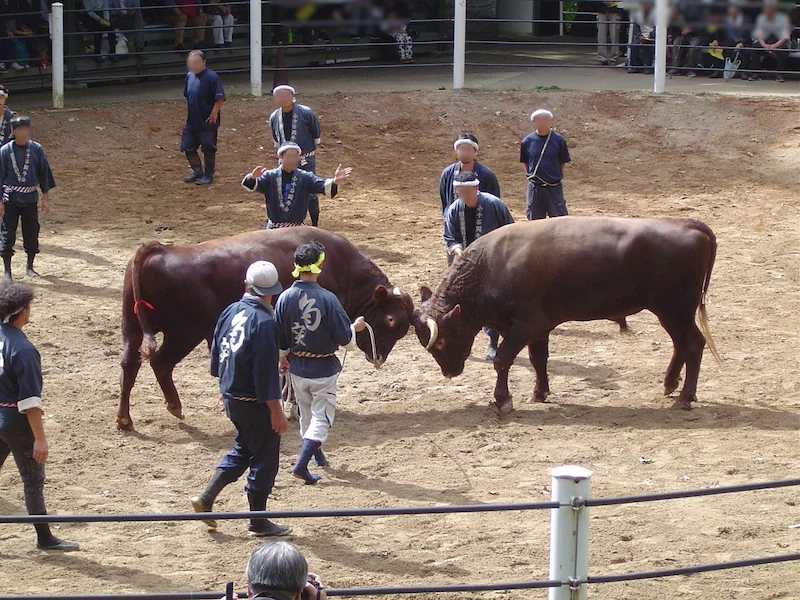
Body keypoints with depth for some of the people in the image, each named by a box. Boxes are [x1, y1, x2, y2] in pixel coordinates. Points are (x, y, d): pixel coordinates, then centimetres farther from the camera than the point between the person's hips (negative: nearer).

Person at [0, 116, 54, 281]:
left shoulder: (36, 150, -3)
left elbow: (44, 174, 4)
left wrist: (46, 198, 3)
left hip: (30, 199, 2)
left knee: (32, 233, 10)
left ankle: (30, 267, 29)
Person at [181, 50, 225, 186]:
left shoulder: (211, 77, -16)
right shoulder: (189, 76, 6)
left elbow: (220, 98, -17)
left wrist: (214, 113, -19)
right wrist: (190, 111, 14)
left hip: (207, 122, -8)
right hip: (192, 121, 8)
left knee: (208, 149, 3)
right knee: (188, 147, 12)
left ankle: (208, 175, 15)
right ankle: (197, 172, 27)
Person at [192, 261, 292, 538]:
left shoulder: (230, 312, 2)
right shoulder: (263, 321, -22)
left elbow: (216, 353, 13)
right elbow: (266, 371, -23)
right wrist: (276, 410, -18)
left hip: (230, 397, 8)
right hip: (255, 402, -8)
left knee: (243, 448, 25)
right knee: (264, 458, 6)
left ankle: (207, 497, 16)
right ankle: (258, 523, 14)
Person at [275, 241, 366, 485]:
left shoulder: (285, 298, -9)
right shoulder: (326, 299, -21)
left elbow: (279, 337, 3)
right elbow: (344, 338, -17)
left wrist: (283, 357, 22)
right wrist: (355, 327, 5)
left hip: (297, 367, 5)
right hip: (324, 368, -5)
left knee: (306, 414, 22)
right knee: (322, 417, 3)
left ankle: (315, 453, 41)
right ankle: (302, 464, -10)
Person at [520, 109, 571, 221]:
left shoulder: (558, 140, -5)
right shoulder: (528, 141, -2)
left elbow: (563, 163, 4)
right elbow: (526, 163, 10)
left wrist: (556, 177, 0)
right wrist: (532, 177, 5)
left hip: (554, 188, -2)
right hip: (534, 187, 2)